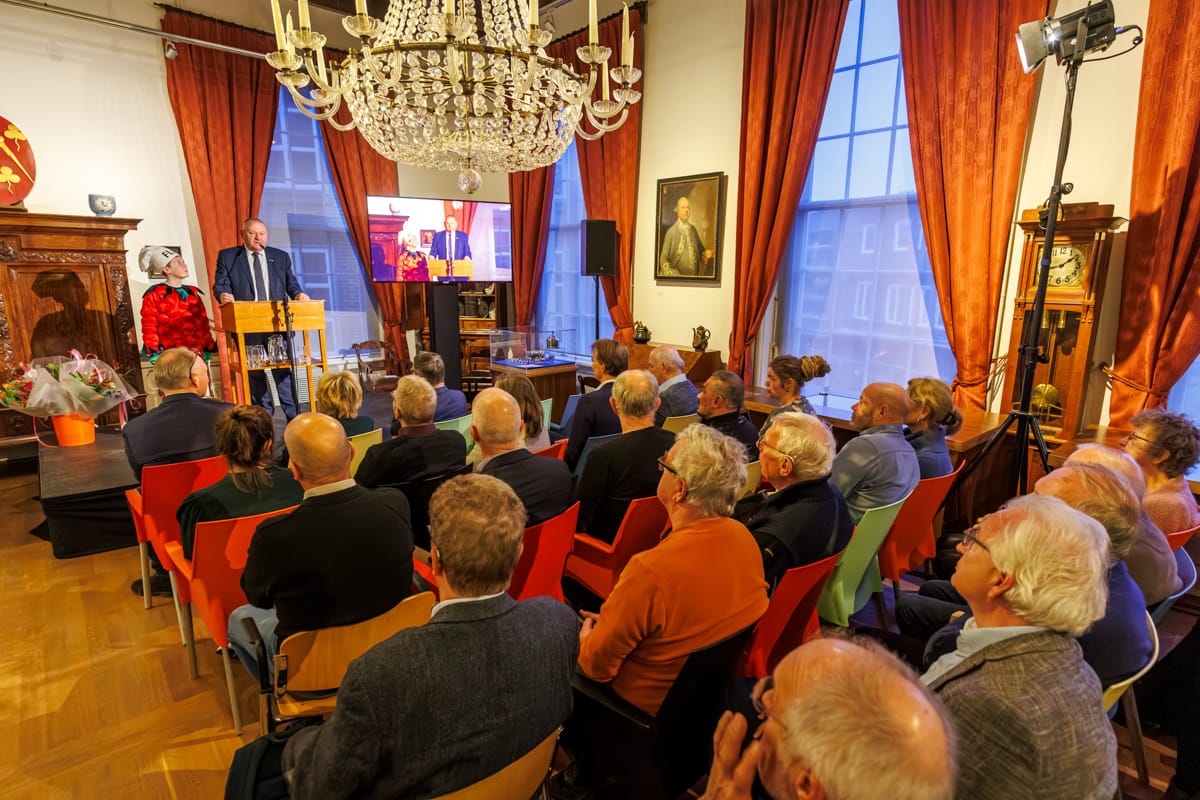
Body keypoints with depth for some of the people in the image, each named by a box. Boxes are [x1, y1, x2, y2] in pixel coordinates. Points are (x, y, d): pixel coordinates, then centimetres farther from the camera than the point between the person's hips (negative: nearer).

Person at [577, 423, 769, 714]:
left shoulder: (650, 571, -37)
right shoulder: (744, 537, -13)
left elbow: (597, 666, -21)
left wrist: (586, 638, 2)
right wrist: (613, 620, 8)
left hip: (652, 706, -6)